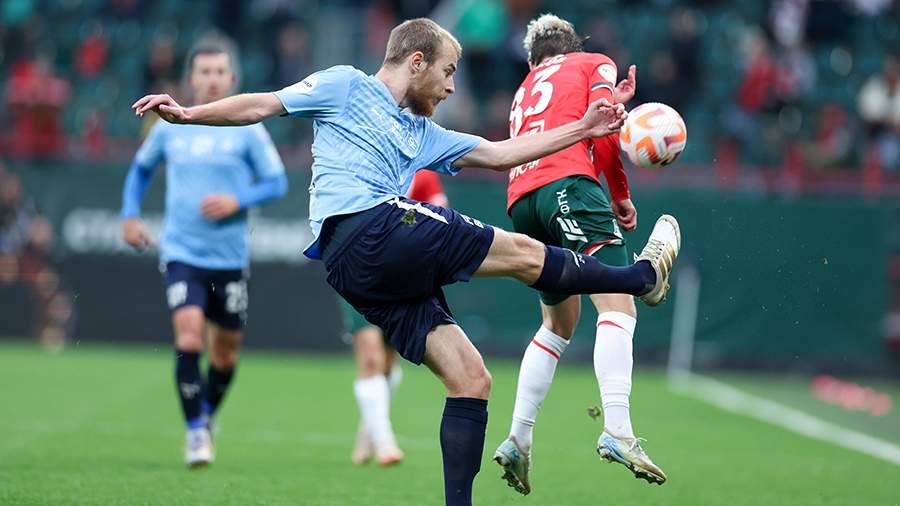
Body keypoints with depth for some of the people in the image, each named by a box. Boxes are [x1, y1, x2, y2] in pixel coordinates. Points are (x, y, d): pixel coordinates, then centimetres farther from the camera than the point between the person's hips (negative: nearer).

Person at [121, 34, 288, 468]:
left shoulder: (247, 129, -1)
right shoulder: (169, 126, 5)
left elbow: (277, 183, 1)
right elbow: (141, 168, 22)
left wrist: (238, 200, -15)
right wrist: (130, 214, 10)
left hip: (230, 258, 0)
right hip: (181, 254, 0)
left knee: (226, 350, 9)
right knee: (189, 336, -19)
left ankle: (208, 415, 37)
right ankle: (196, 433, -10)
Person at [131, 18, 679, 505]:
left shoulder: (425, 135, 29)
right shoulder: (347, 86, 10)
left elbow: (498, 154, 31)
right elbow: (264, 104, 8)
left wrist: (583, 129, 28)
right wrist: (190, 114, -5)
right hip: (366, 230, -9)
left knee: (470, 379, 0)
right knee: (523, 253, -3)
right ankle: (644, 275, 15)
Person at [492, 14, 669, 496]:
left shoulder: (525, 89, 35)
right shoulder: (595, 65, 18)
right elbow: (603, 135, 2)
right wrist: (622, 196, 11)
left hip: (521, 201, 7)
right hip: (568, 186, -7)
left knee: (559, 324, 22)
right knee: (618, 307, -17)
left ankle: (517, 441, 14)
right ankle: (617, 432, -38)